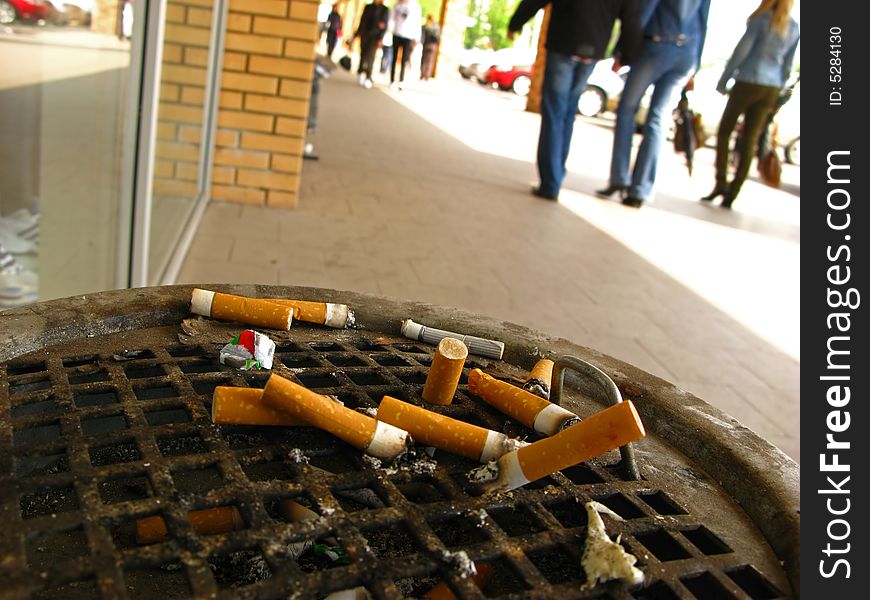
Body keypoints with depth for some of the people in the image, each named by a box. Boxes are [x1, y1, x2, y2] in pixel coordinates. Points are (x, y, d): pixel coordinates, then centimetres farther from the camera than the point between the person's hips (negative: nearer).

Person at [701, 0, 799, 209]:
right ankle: (732, 194, 3)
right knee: (749, 141, 5)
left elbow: (742, 50, -8)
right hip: (771, 89, 5)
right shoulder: (794, 29, 10)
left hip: (747, 83, -5)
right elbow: (787, 66, 14)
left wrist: (723, 81, -2)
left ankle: (721, 183, -4)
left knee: (724, 132, 8)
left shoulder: (762, 19, -6)